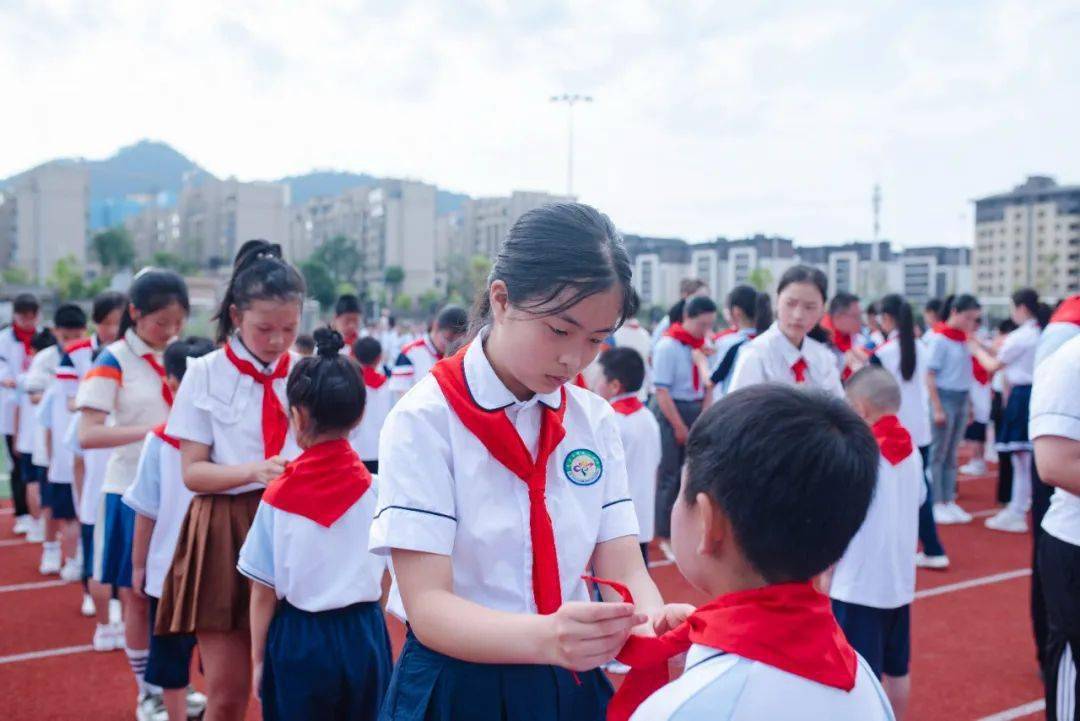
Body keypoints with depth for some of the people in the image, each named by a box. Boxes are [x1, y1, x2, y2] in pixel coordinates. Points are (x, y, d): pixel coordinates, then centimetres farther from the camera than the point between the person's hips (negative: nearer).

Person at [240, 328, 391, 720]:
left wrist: (259, 659, 6)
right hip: (365, 638, 2)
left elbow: (264, 590, -7)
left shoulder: (280, 494, -12)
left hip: (300, 640, -1)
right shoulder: (377, 488, -8)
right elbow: (384, 578, 2)